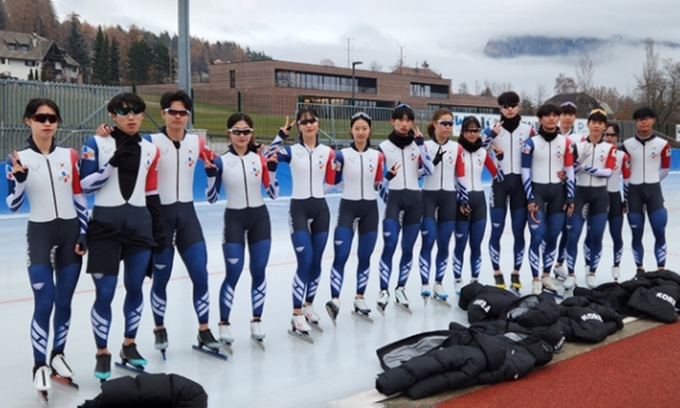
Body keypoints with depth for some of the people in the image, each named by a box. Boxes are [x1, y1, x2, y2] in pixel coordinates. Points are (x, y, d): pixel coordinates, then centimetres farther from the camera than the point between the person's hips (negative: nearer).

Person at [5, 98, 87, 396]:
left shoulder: (70, 156, 3)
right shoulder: (19, 159, -4)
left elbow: (79, 198, 6)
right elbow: (13, 205, -6)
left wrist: (84, 234, 1)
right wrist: (19, 178, -23)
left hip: (70, 232, 3)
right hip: (39, 234, -3)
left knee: (64, 302, 8)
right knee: (44, 303, -9)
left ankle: (58, 356, 24)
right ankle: (40, 366, 2)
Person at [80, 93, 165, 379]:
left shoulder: (150, 150, 9)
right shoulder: (96, 144, -2)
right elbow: (84, 186, -9)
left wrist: (159, 229, 10)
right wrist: (112, 165, -20)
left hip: (140, 224, 4)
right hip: (105, 224, -3)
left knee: (135, 288, 8)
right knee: (105, 293, -4)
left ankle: (129, 346, 26)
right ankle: (102, 353, 12)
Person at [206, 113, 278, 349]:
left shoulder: (260, 159, 2)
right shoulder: (221, 161, -5)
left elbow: (273, 194, 2)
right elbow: (212, 198, -4)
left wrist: (272, 168, -11)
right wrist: (211, 174, -19)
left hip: (260, 218, 3)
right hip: (234, 219, -3)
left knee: (259, 272, 4)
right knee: (233, 274, -6)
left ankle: (256, 321, 17)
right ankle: (224, 324, 6)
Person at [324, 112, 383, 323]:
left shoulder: (377, 156, 5)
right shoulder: (342, 154, -4)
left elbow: (379, 184, 9)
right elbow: (334, 183, -1)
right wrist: (333, 169, -18)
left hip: (370, 209, 3)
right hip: (347, 207, -3)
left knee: (365, 257, 7)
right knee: (341, 255, -13)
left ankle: (359, 300, 17)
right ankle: (335, 300, -16)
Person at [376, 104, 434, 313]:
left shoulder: (417, 144, 7)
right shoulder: (384, 147, 1)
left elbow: (430, 170, -8)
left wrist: (421, 144, -13)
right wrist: (388, 176, -19)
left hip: (414, 199, 3)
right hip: (392, 198, -2)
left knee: (408, 248, 5)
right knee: (390, 245, -15)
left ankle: (400, 289, 17)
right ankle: (384, 291, -12)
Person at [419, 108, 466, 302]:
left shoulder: (457, 148, 6)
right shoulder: (424, 146, -1)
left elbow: (461, 176, 8)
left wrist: (464, 200, 7)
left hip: (449, 199, 3)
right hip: (428, 197, -3)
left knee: (444, 244, 4)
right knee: (428, 241, -10)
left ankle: (438, 284, 14)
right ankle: (424, 284, -7)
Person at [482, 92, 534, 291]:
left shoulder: (528, 130, 5)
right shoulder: (492, 129, 2)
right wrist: (491, 135, -21)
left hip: (520, 184, 1)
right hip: (499, 183, -1)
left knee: (519, 232, 3)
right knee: (497, 231, -3)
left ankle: (516, 274, 14)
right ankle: (497, 274, 8)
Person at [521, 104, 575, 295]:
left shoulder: (566, 142, 5)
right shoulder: (531, 143, -4)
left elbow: (570, 170, 8)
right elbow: (525, 171, -4)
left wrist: (570, 197, 3)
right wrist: (530, 198, -10)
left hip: (558, 192, 3)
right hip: (537, 191, -3)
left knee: (553, 237, 6)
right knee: (537, 237, -10)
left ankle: (547, 276, 20)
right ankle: (536, 280, -2)